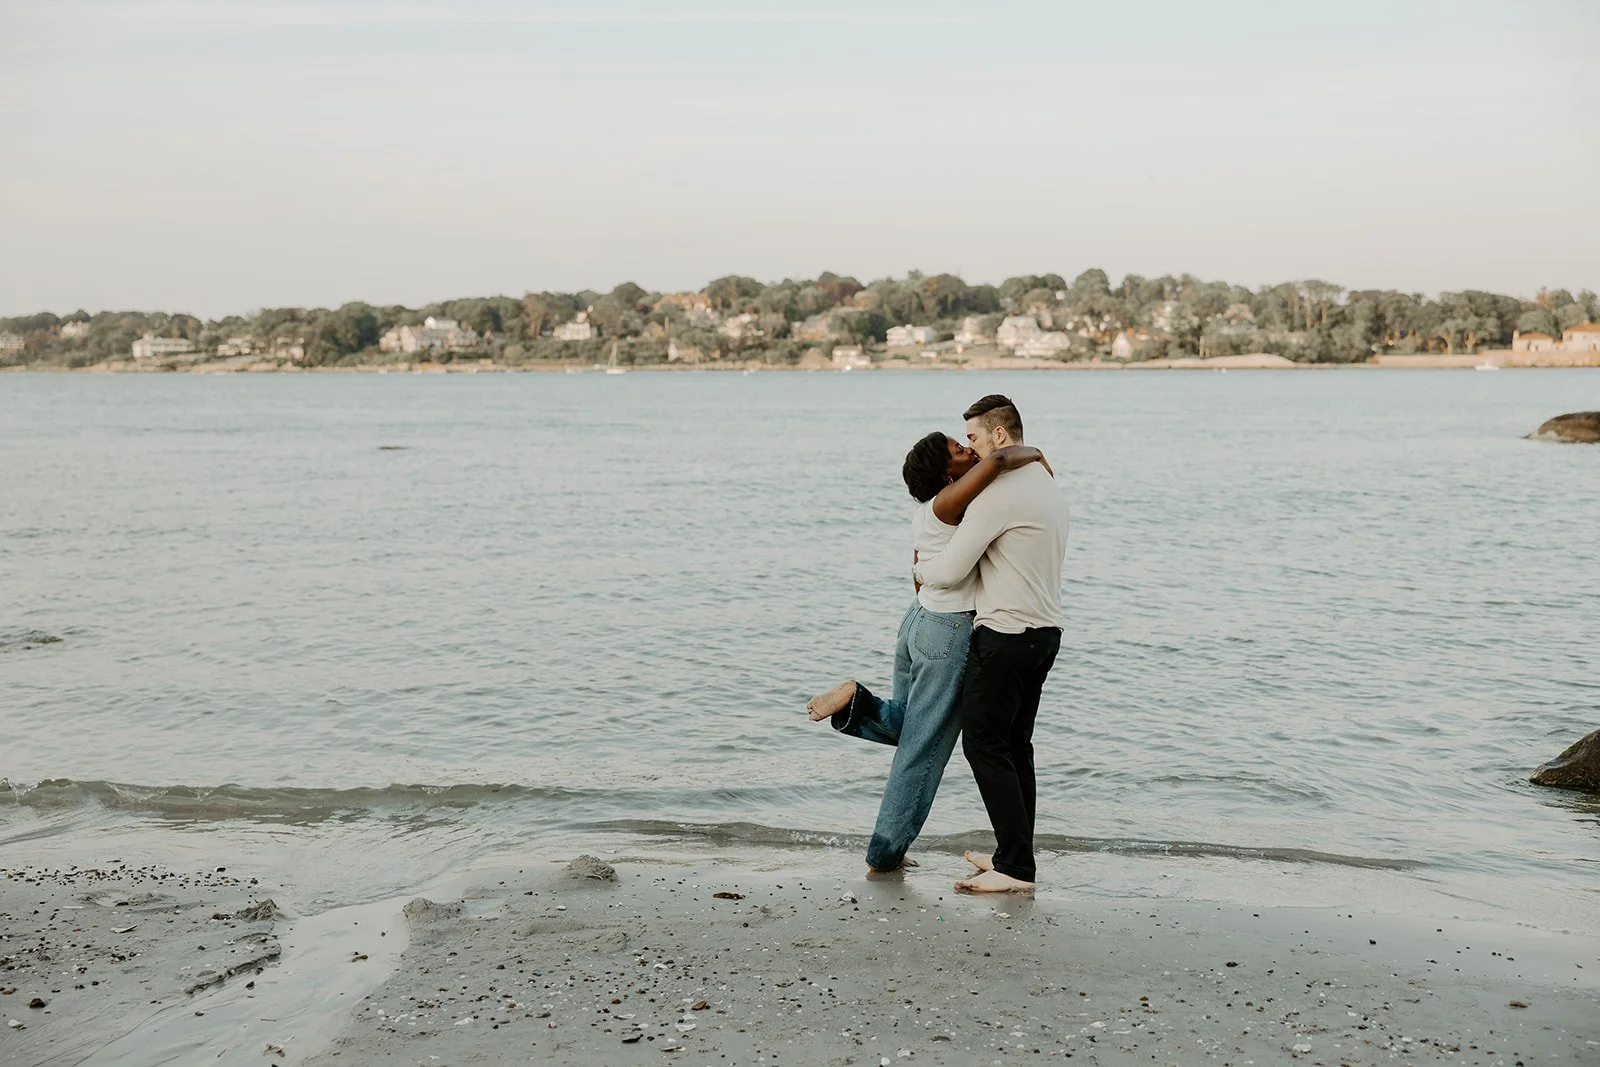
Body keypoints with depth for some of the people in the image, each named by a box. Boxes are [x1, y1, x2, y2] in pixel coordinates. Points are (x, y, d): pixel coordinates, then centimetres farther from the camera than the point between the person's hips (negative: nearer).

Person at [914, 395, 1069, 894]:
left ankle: (1016, 867, -3)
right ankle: (1014, 856, 21)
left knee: (985, 745, -3)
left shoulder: (999, 493, -17)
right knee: (1015, 744, 15)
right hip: (1045, 631, 10)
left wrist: (920, 569, 6)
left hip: (1005, 637, -9)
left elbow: (950, 572, -17)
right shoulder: (1049, 486, 14)